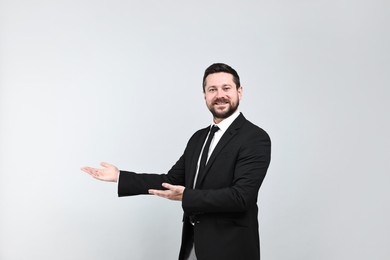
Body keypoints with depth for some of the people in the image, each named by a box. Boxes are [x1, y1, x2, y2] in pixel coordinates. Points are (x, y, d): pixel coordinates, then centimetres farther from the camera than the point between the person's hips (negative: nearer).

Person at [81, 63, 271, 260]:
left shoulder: (256, 139, -13)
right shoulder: (199, 138, 11)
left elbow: (241, 196, -21)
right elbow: (172, 180, 10)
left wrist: (185, 196, -22)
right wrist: (119, 176, 6)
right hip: (193, 244, 7)